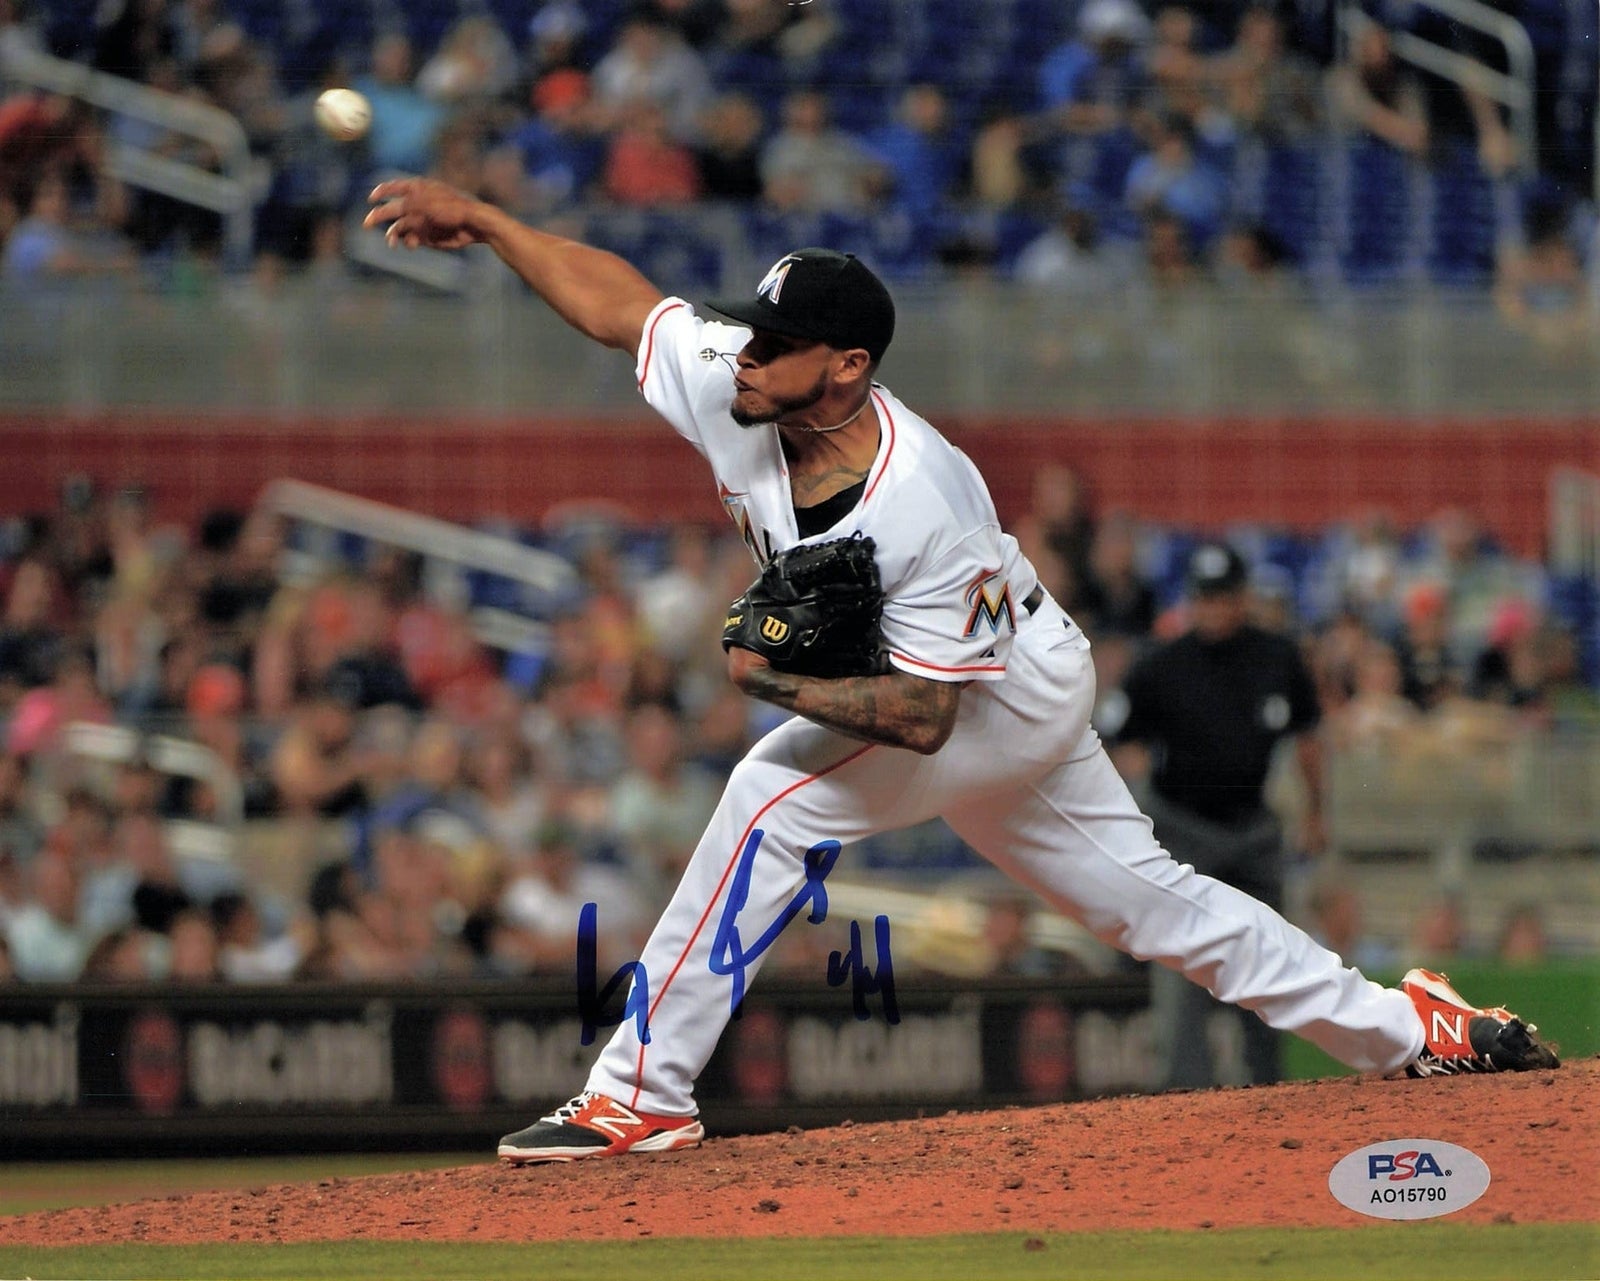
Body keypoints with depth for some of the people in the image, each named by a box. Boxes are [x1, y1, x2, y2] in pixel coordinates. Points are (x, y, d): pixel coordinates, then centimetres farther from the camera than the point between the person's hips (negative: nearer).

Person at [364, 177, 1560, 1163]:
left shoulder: (921, 507, -37)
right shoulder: (731, 393, -19)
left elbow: (921, 717, -34)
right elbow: (613, 298, -7)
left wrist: (785, 684, -41)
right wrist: (482, 220, -13)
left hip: (1006, 690, -9)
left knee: (777, 795, -24)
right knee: (1145, 897, 16)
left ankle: (644, 1092, -22)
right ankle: (1410, 1030, 26)